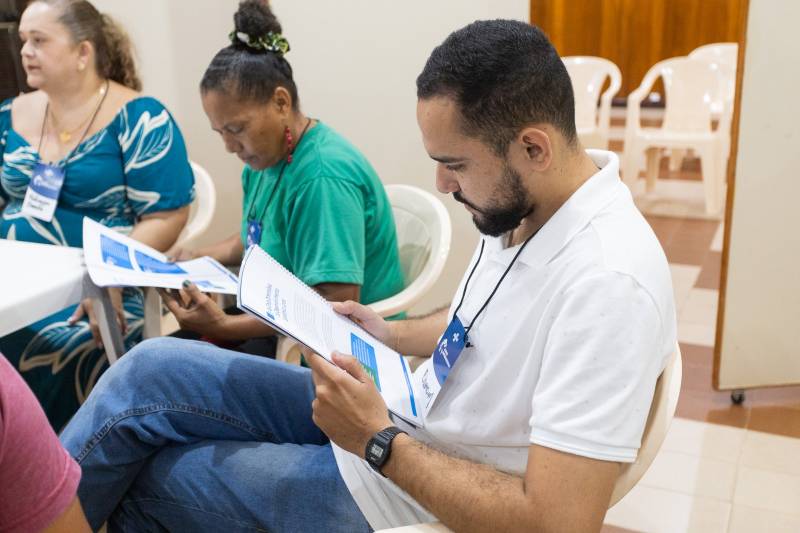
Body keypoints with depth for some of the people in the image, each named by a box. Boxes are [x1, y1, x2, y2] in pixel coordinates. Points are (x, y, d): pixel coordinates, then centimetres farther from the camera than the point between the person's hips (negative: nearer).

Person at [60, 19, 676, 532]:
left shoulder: (609, 283, -31)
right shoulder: (523, 202, -3)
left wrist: (378, 440, -25)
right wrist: (390, 334, 4)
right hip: (402, 415, 8)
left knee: (146, 477, 1)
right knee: (153, 369, 0)